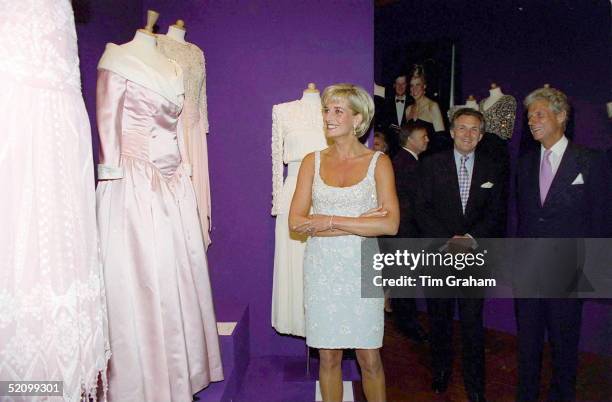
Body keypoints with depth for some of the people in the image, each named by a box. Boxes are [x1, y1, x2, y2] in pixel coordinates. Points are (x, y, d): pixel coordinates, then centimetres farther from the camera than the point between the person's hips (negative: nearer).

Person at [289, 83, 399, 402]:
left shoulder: (378, 162, -1)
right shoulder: (313, 161, 4)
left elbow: (390, 224, -12)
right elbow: (296, 222, -6)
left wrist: (329, 222, -14)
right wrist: (360, 223, -14)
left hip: (361, 268, -1)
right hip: (322, 268, 2)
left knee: (369, 358, 7)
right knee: (328, 357, 11)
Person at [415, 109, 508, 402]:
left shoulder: (493, 169, 6)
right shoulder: (433, 165, 1)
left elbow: (496, 214, 4)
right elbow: (423, 209, -4)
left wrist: (471, 238, -12)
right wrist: (447, 240, -14)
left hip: (475, 253, 0)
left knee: (472, 321, 1)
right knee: (439, 318, 12)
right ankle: (440, 374, 30)